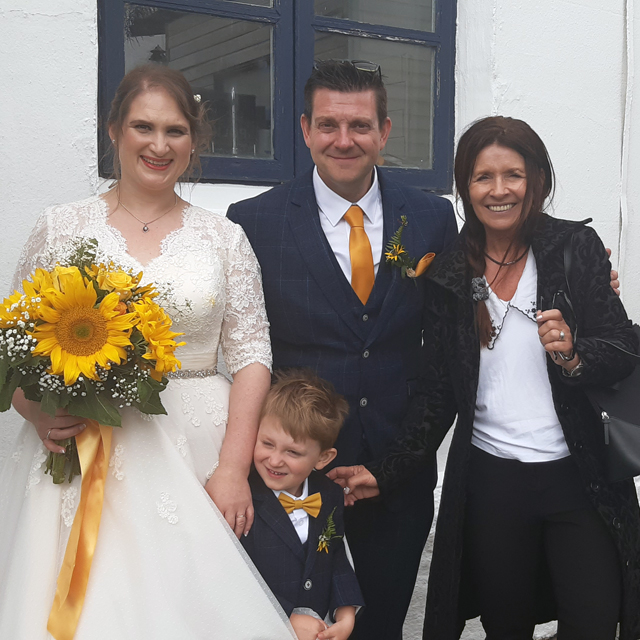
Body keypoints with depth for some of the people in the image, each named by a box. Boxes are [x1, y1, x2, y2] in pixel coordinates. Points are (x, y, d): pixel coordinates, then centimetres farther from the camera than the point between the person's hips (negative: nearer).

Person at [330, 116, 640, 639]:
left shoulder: (576, 248, -1)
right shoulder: (449, 276, 4)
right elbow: (438, 393, 7)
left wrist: (573, 355, -23)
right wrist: (386, 474, 1)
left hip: (578, 477, -1)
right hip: (489, 481, 1)